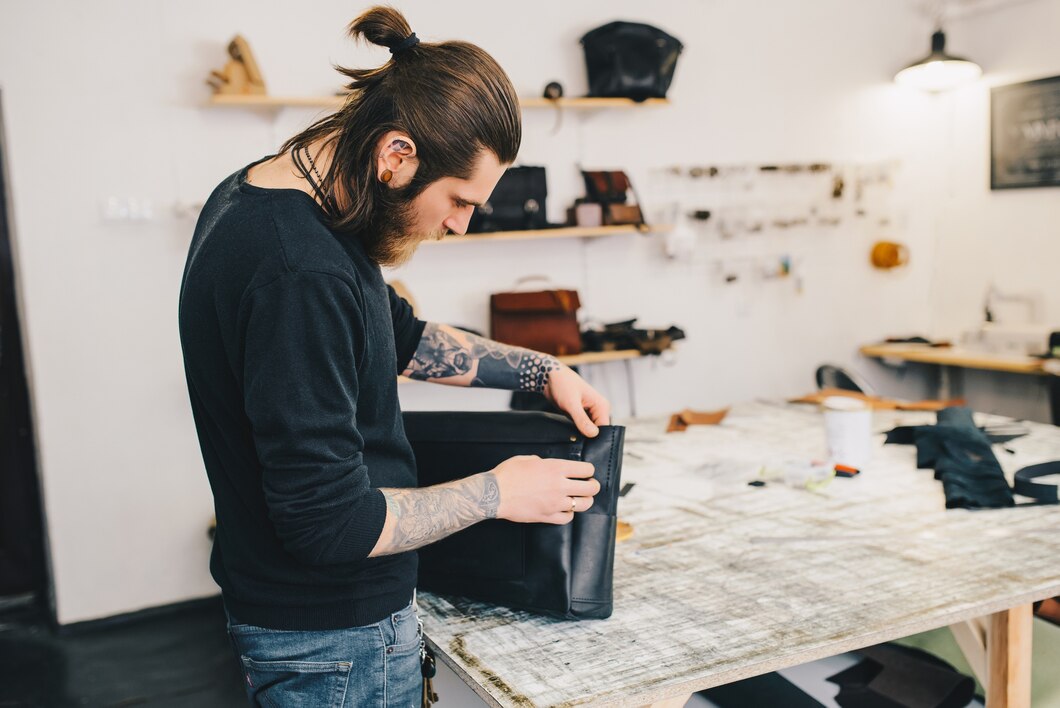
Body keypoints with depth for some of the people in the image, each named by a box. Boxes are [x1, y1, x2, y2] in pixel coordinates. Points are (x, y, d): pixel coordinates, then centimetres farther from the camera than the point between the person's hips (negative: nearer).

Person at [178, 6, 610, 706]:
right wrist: (498, 493, -16)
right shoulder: (300, 274, -32)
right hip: (336, 642, -9)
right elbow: (329, 519, -29)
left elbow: (399, 335, 13)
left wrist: (542, 370, 8)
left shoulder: (258, 193, 0)